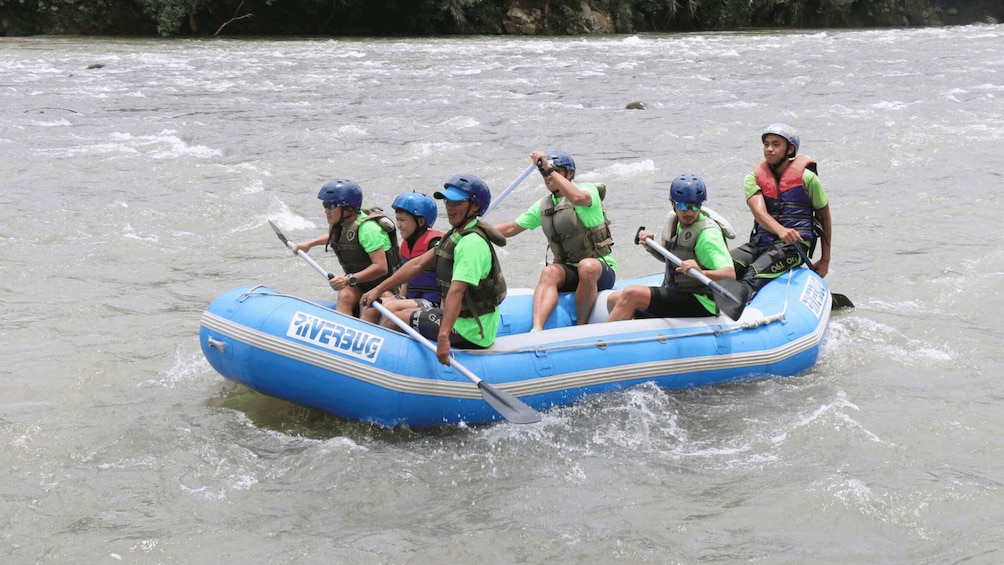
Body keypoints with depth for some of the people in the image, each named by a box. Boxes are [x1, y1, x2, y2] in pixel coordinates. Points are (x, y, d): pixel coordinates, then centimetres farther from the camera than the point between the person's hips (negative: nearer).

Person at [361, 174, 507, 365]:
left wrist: (443, 336, -45)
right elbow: (419, 264, 11)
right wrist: (379, 290, 8)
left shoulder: (472, 243, -24)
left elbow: (456, 291, -35)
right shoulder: (457, 234, 8)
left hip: (470, 333, -10)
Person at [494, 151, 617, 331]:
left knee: (587, 266, -38)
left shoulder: (588, 189, -4)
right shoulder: (543, 206, 14)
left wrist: (550, 169, -29)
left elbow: (577, 197, -30)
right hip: (569, 271, 4)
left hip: (601, 270, -4)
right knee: (549, 272, -29)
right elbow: (510, 228, 20)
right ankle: (537, 330, -51)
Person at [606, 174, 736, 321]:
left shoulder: (707, 234, -19)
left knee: (632, 294, -23)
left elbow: (730, 275, -29)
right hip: (674, 293, 9)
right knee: (614, 299, 1)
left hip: (702, 305, -9)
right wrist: (650, 247, 2)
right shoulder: (673, 220, 4)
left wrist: (700, 273, -47)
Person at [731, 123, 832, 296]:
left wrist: (825, 260, 11)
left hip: (794, 246, -5)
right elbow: (759, 212, -11)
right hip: (760, 242, 5)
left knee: (754, 273, -33)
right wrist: (780, 230, -33)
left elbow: (825, 218, 12)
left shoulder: (806, 178, 2)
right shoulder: (754, 178, 9)